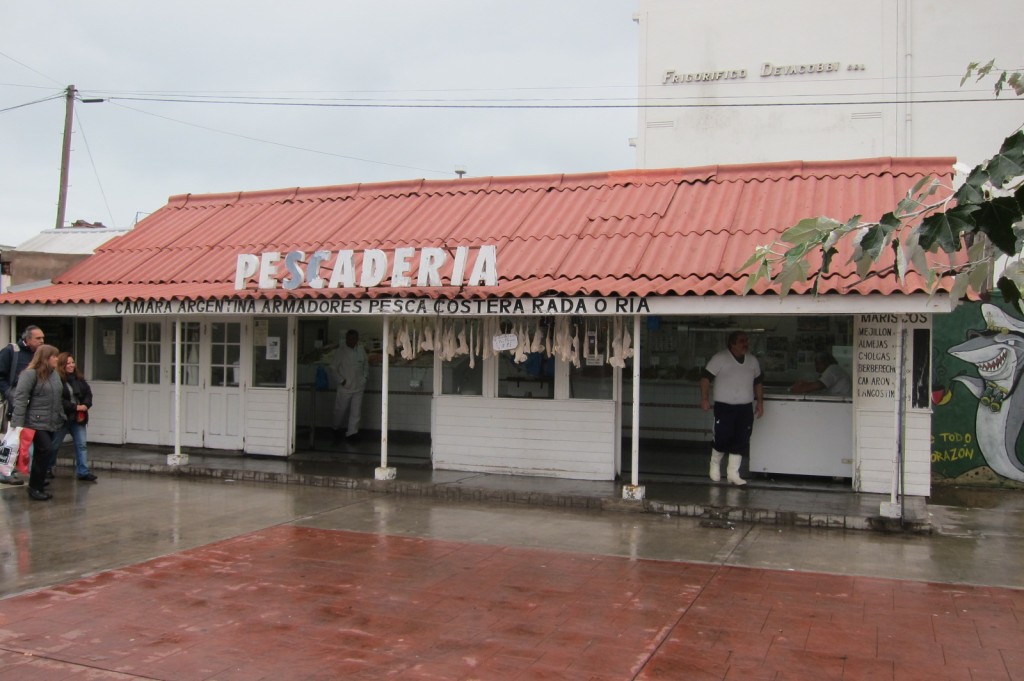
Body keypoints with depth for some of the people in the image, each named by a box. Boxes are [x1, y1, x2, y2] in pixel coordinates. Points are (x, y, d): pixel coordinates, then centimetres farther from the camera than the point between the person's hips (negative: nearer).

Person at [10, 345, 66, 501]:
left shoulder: (55, 374, 13)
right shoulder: (30, 374, -12)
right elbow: (20, 398, -16)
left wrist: (61, 416, 16)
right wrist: (18, 423, -21)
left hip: (51, 423, 8)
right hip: (36, 422, -8)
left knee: (42, 453, 11)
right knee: (45, 451, -12)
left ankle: (37, 484, 21)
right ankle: (35, 488, -1)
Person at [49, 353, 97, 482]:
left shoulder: (79, 378, 8)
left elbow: (88, 393, 10)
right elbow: (58, 400, -21)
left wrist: (85, 406, -8)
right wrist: (75, 407, -20)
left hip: (78, 418, 6)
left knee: (81, 445, 2)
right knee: (54, 444, 9)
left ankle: (82, 472, 4)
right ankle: (47, 469, 26)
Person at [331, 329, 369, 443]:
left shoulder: (361, 350, 4)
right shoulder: (340, 351, -7)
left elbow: (366, 365, 15)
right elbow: (333, 367, -4)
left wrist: (365, 377, 4)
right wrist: (341, 380, -9)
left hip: (358, 387, 3)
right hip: (345, 387, -3)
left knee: (356, 412, 1)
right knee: (341, 410, 9)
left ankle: (351, 433, 8)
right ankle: (338, 429, 30)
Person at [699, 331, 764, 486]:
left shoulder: (752, 360, 11)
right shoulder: (720, 358, -7)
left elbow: (758, 382, 20)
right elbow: (706, 377, -9)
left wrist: (760, 402, 14)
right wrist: (704, 398, -16)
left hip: (745, 408, 5)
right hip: (724, 407, -5)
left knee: (741, 441, 2)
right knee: (723, 438, -6)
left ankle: (733, 473, 11)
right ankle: (715, 464, 22)